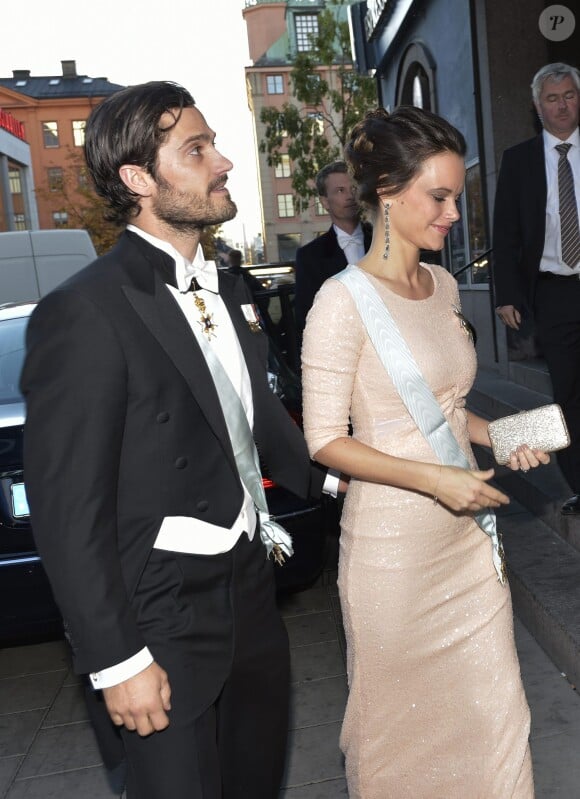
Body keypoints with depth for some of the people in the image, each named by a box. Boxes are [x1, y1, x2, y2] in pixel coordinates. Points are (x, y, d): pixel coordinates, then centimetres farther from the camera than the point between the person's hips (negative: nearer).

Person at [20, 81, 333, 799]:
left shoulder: (225, 287, 6)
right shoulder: (85, 312, -20)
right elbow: (67, 508, -20)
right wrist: (118, 663, -18)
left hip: (249, 596, 8)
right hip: (162, 625, -8)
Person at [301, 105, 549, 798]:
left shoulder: (443, 285, 7)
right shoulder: (344, 300, -15)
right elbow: (325, 441, -16)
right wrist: (436, 478, -22)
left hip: (466, 532, 6)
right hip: (392, 543, -6)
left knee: (494, 708, 15)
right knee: (401, 714, 15)